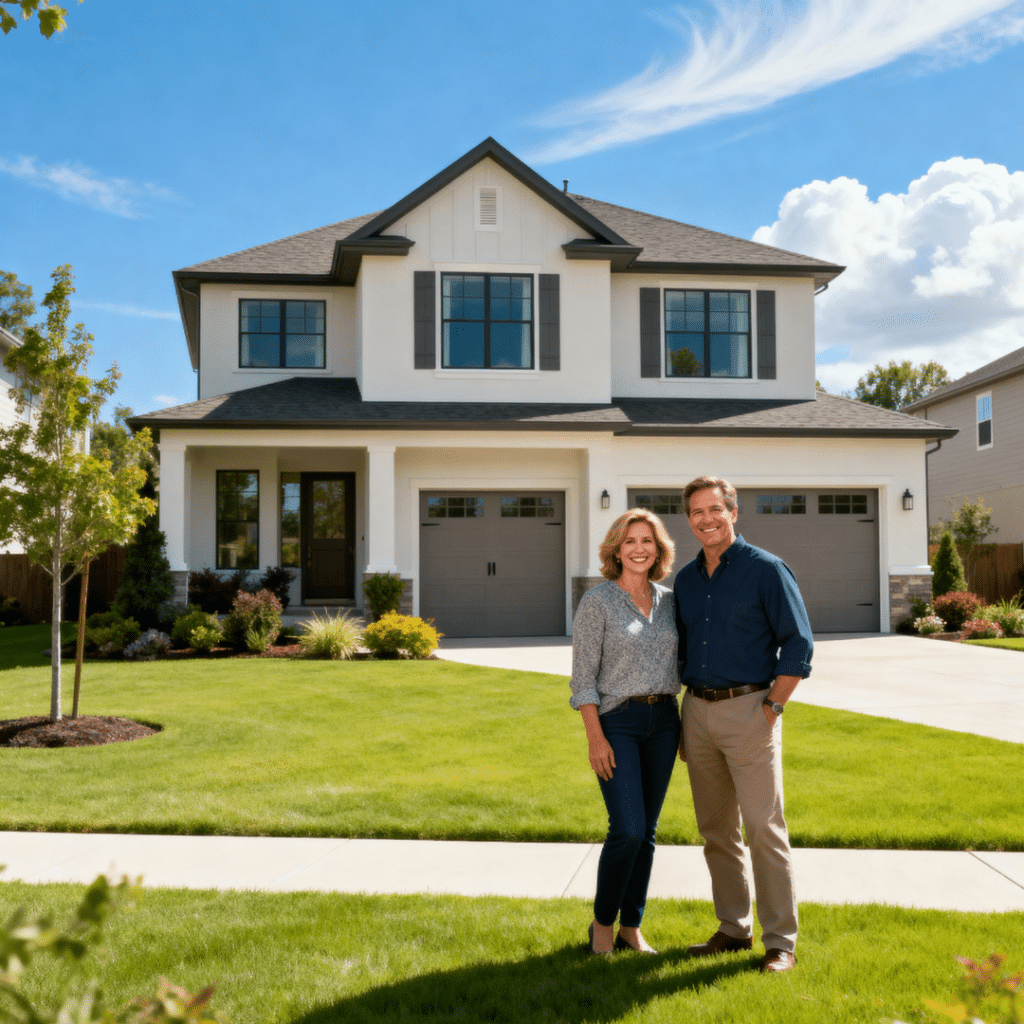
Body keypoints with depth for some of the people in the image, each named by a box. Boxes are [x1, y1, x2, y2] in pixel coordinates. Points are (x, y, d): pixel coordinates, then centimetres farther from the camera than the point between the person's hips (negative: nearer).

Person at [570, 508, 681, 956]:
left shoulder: (668, 601, 9)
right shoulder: (597, 602, -6)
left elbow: (677, 664, 15)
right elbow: (583, 676, -8)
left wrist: (684, 727, 11)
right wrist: (595, 736, -14)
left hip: (662, 721, 5)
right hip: (616, 721, -5)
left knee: (647, 830, 8)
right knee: (627, 829, -12)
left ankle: (631, 927, 19)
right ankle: (602, 922, 8)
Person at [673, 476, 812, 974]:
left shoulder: (766, 570, -5)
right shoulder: (685, 579, 12)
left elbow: (798, 644, -7)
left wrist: (773, 707, -12)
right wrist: (686, 714, 14)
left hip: (747, 709, -6)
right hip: (698, 711, 6)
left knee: (764, 827, -6)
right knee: (715, 829, 11)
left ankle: (781, 942, 3)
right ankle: (734, 929, 23)